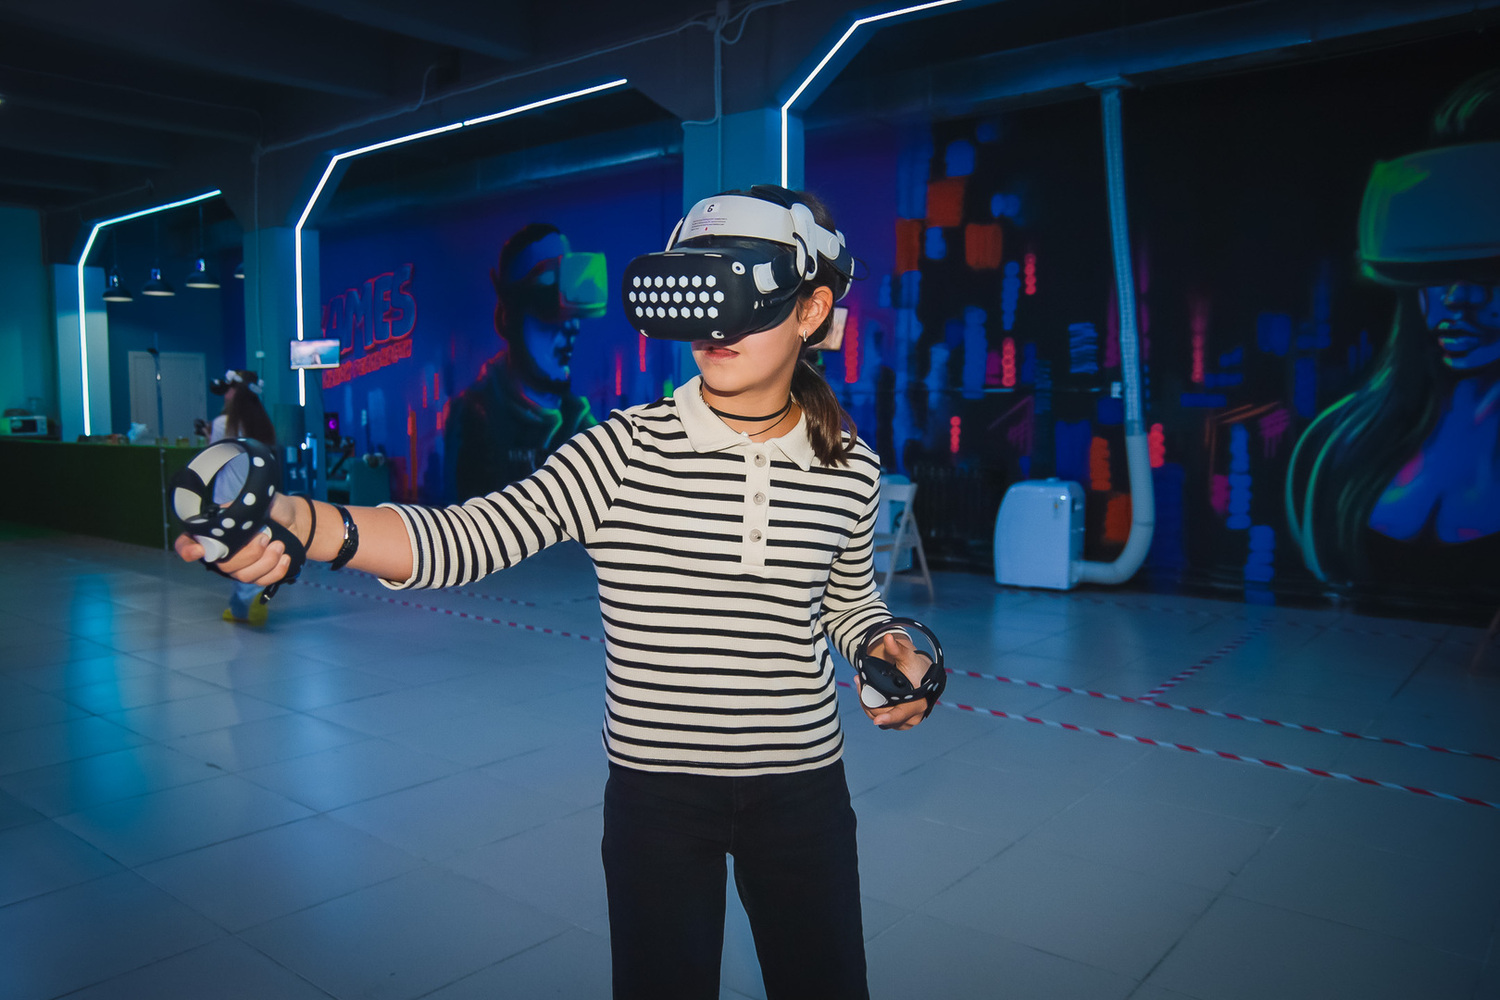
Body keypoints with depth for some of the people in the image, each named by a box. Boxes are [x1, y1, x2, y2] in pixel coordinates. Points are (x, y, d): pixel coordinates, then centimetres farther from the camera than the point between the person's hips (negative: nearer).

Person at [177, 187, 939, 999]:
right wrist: (305, 522, -40)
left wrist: (887, 647, -6)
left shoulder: (850, 470, -4)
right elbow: (471, 536, -24)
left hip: (802, 787, 2)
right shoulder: (623, 452, -13)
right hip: (656, 789, -2)